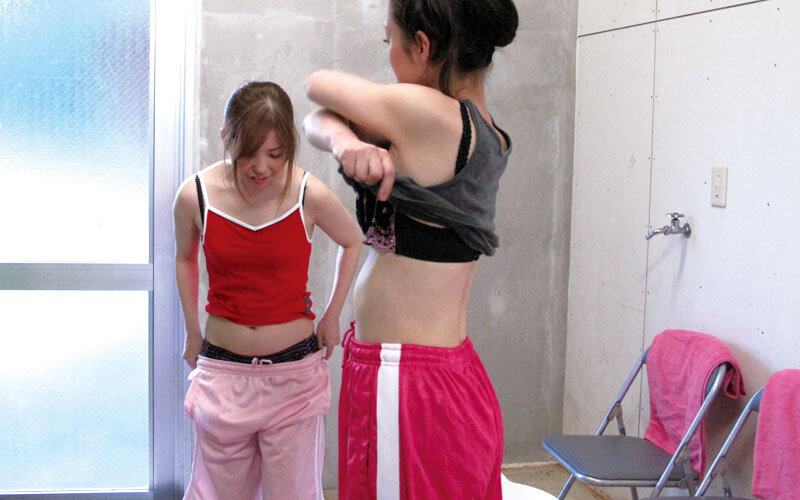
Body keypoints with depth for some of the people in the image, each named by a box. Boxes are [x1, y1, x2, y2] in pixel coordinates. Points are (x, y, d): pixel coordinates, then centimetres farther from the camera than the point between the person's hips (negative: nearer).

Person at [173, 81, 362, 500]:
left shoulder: (309, 195, -12)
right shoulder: (195, 196, -9)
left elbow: (352, 242, 9)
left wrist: (332, 316, 9)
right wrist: (192, 332, 14)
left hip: (294, 371, -1)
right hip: (223, 372, 1)